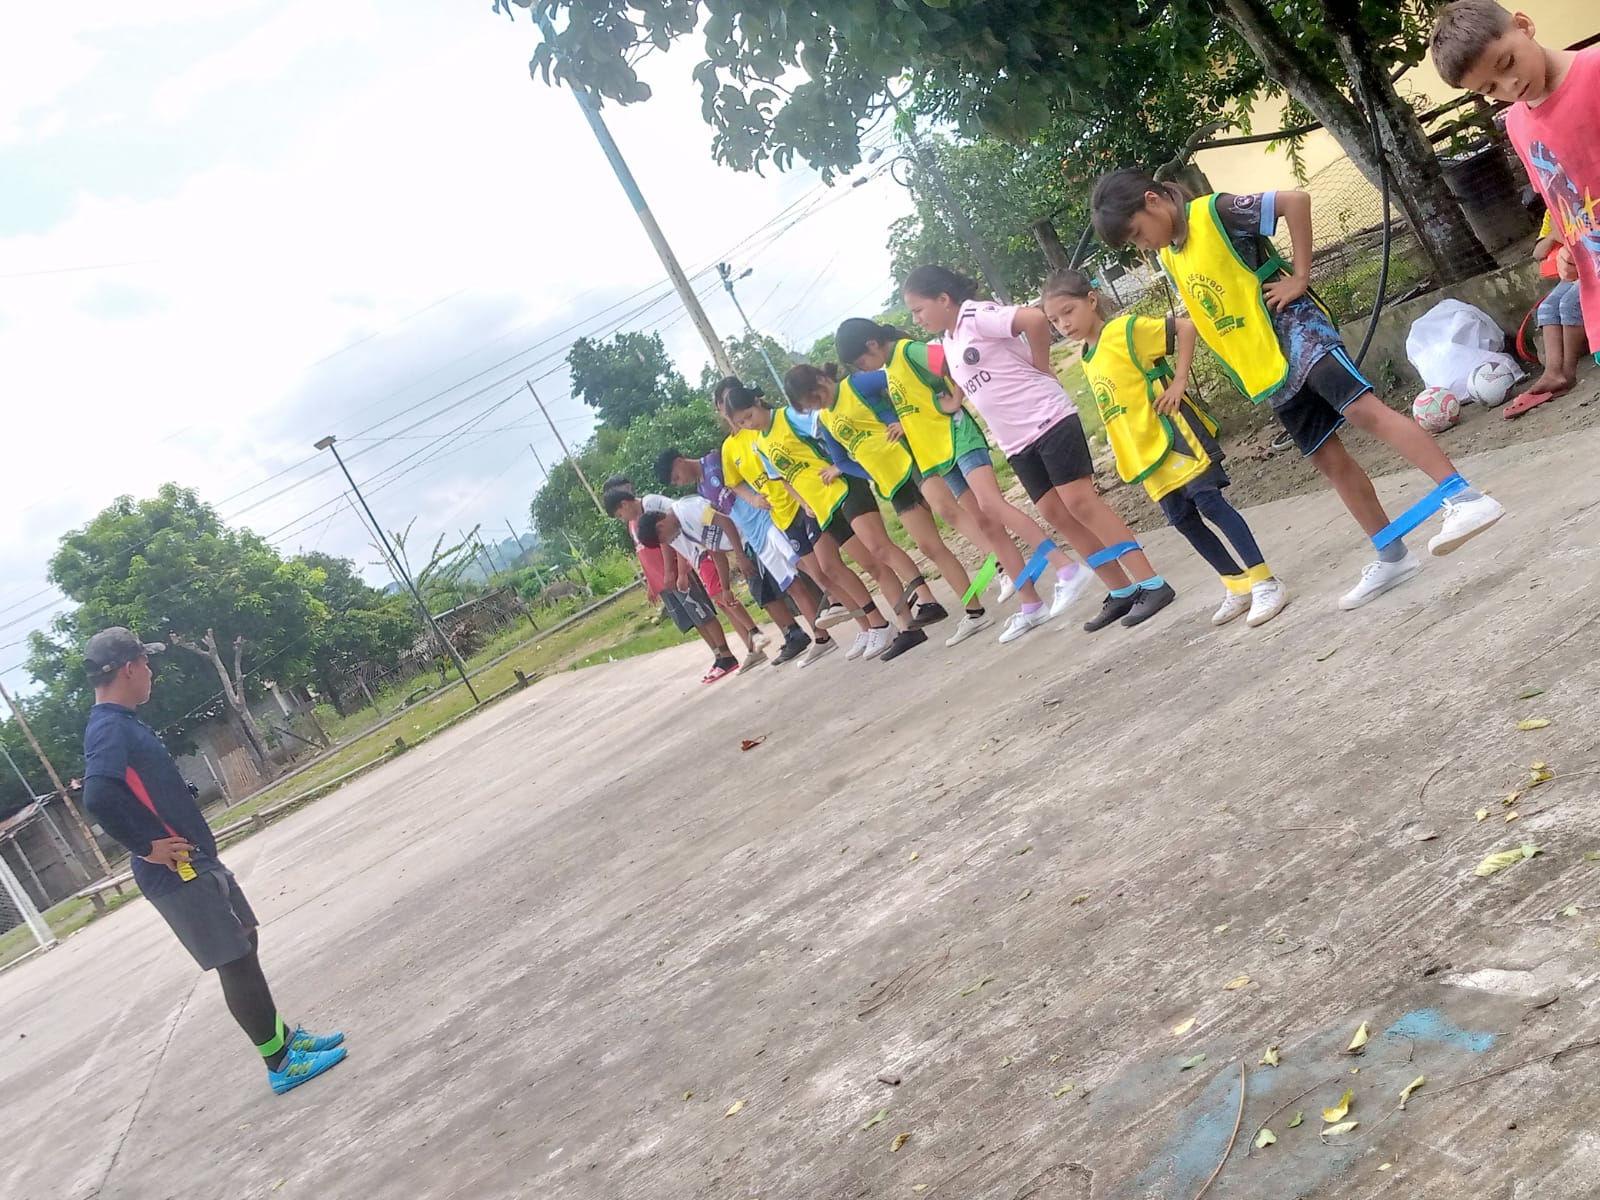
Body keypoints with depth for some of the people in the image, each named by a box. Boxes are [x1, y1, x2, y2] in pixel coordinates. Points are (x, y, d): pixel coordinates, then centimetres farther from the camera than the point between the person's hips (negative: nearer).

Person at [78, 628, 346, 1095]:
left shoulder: (122, 724, 12)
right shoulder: (108, 729, -19)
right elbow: (98, 797, -35)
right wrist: (148, 847, -25)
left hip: (198, 864, 10)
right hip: (178, 876, -10)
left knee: (246, 943, 18)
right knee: (236, 963, -3)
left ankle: (285, 1036, 30)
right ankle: (281, 1063, 7)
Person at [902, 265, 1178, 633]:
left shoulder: (976, 317, -12)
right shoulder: (949, 343, 15)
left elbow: (1035, 319, -26)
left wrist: (1040, 368, -14)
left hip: (1048, 419, -9)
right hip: (1017, 443, 9)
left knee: (1079, 502, -13)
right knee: (1055, 513, 4)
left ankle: (1152, 584, -11)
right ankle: (1122, 592, 10)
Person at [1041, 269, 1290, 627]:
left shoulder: (1125, 330, -11)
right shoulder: (1088, 361, 12)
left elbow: (1186, 326, -16)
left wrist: (1179, 381, -17)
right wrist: (1125, 456, 13)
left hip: (1173, 439, -8)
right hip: (1146, 454, 8)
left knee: (1210, 504, -12)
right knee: (1184, 521, 10)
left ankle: (1265, 582, -8)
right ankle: (1238, 585, 20)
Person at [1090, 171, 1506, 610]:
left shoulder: (1216, 212, -12)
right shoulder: (1169, 257, 12)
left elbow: (1296, 201, -20)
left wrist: (1300, 277, -18)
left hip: (1297, 331, -8)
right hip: (1266, 369, 8)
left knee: (1362, 408, -26)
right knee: (1328, 459, 8)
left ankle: (1464, 497, -32)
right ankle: (1392, 557, 15)